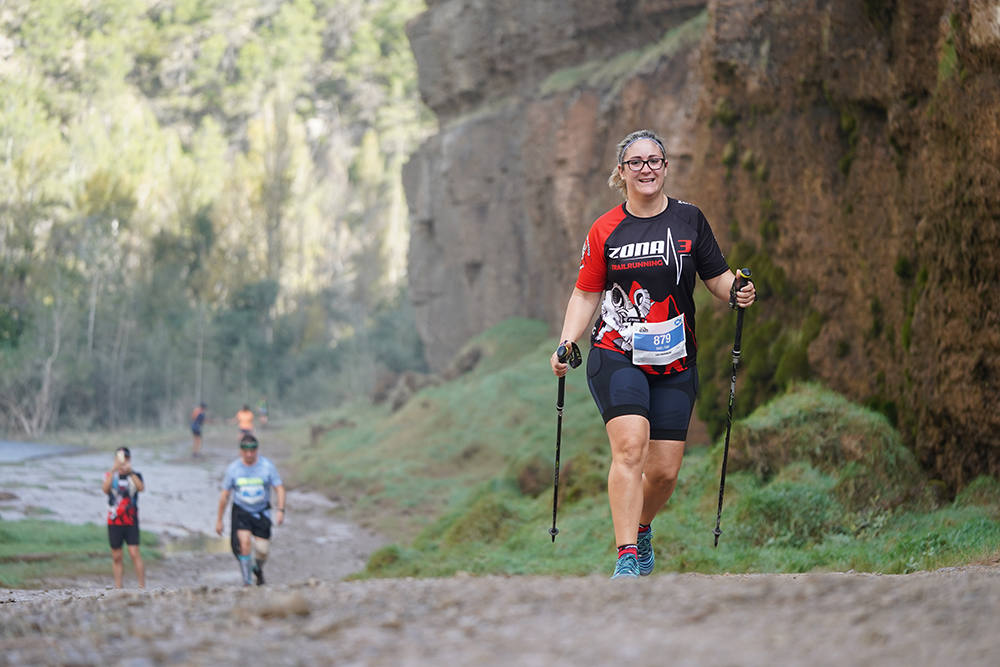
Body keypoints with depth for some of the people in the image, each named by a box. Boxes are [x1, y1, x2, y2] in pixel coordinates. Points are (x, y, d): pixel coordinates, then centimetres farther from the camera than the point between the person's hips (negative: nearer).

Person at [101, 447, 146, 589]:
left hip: (131, 522, -2)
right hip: (114, 522, 2)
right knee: (116, 557, 6)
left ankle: (142, 587, -8)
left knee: (134, 554, -11)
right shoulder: (110, 476, 5)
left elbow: (141, 487, -18)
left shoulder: (135, 475, 3)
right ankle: (118, 589, 13)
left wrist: (130, 471, -29)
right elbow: (105, 489, -15)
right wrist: (113, 470, -26)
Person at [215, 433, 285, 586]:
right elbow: (224, 495, 3)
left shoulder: (267, 466, -8)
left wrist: (280, 510, -22)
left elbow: (279, 489, -7)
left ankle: (258, 569, 35)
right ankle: (246, 580, -16)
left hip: (261, 512, 1)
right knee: (245, 541, -23)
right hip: (241, 512, -1)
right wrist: (219, 520, 5)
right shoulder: (233, 468, -6)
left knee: (263, 549, -1)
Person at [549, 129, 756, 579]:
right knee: (630, 446, -22)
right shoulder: (605, 230, 3)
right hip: (616, 356, -2)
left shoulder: (689, 219, 6)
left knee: (665, 471, 1)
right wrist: (566, 343, -6)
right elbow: (586, 294, 7)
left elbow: (717, 276, 10)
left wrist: (736, 293, -12)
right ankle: (627, 559, -23)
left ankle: (641, 529, 33)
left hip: (675, 364, 2)